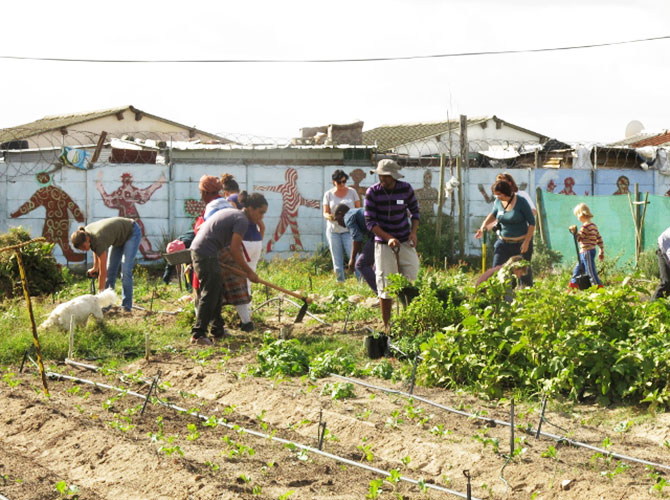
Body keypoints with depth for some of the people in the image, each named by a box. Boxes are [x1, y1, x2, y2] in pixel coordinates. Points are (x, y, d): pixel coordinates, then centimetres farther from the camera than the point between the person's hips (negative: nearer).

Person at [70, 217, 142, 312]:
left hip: (132, 232, -9)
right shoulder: (85, 233, -17)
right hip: (120, 236, 9)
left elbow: (103, 272, -33)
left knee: (125, 270, -16)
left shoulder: (98, 240, -37)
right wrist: (95, 267, 7)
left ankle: (126, 306, -12)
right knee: (110, 269, 2)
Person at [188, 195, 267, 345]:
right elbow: (234, 249, -15)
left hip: (197, 249, 10)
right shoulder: (242, 220, -9)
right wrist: (249, 272, -7)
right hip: (206, 254, -10)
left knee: (217, 292, 18)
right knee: (210, 295, -9)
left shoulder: (231, 213, 21)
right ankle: (198, 334, -10)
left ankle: (217, 330, 25)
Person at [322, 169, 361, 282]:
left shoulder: (352, 192, 5)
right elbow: (325, 213, 5)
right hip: (333, 231, 1)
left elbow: (358, 209, 9)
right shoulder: (328, 194, 5)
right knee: (337, 261, 2)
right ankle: (340, 283, 8)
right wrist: (329, 216, -19)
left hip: (349, 230, -1)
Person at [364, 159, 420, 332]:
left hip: (405, 242, 2)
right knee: (386, 285, -1)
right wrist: (388, 238, -23)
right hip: (383, 244, -2)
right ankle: (387, 326, 8)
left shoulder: (406, 189, -5)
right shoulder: (372, 192, -11)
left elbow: (415, 211, 10)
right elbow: (370, 222, -11)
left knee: (411, 280, 0)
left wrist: (413, 232, -7)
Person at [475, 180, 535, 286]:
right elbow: (493, 214, 23)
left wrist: (527, 242, -15)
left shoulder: (521, 202, -15)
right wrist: (483, 226, 8)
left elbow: (532, 222, -10)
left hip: (522, 243, -4)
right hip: (504, 243, 4)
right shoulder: (498, 202, 0)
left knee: (524, 272, 3)